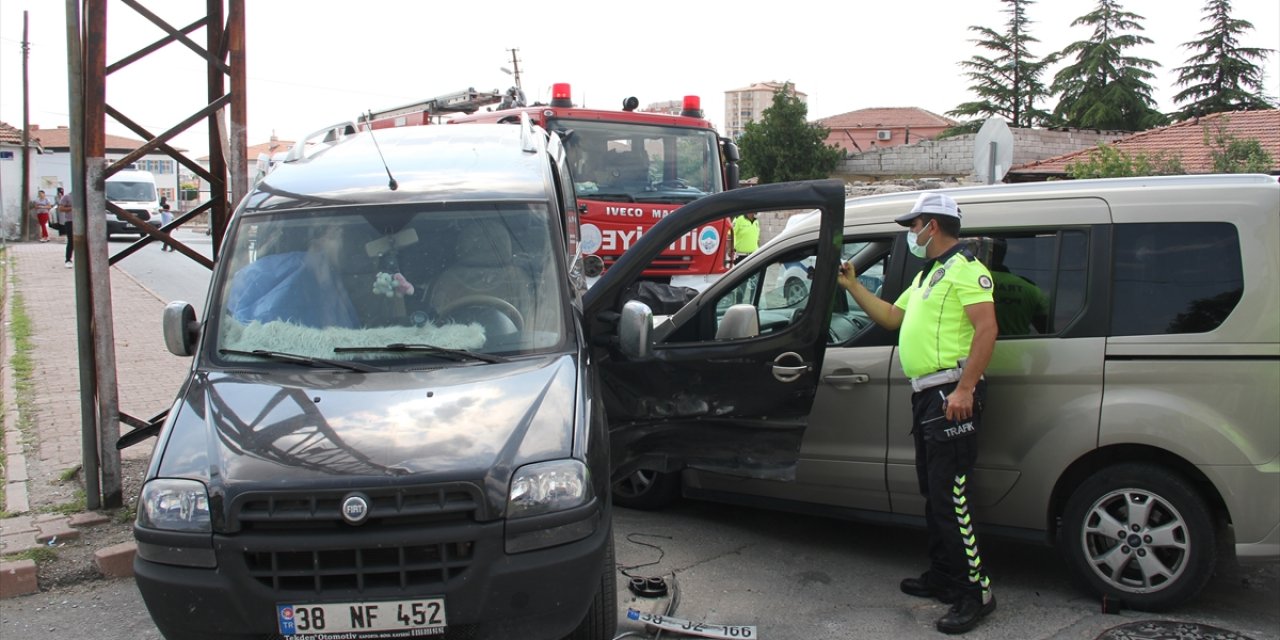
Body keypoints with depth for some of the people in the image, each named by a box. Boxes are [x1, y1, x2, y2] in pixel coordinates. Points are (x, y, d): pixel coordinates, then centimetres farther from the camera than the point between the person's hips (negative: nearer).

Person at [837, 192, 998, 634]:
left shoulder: (964, 267, -9)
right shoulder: (928, 275, 24)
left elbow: (986, 328, -19)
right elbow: (891, 317, 30)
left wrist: (964, 388, -26)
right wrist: (852, 286, 25)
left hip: (951, 395, -11)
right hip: (926, 395, 11)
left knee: (949, 497, -11)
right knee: (933, 494, 16)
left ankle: (976, 591, -4)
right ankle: (942, 578, 26)